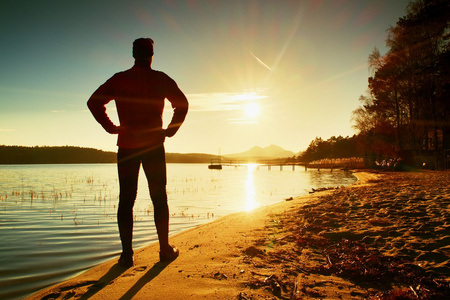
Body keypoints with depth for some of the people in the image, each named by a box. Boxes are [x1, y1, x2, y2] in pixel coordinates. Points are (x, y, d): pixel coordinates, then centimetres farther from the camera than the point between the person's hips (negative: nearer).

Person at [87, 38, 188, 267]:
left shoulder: (118, 79, 7)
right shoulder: (160, 79, 3)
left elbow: (93, 102, 1)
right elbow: (182, 103, -4)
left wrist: (110, 127, 2)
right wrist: (170, 130, 1)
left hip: (126, 146, 2)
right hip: (153, 145, -1)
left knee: (126, 200, 5)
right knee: (159, 198, 7)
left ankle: (127, 253, 6)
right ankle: (165, 249, 13)